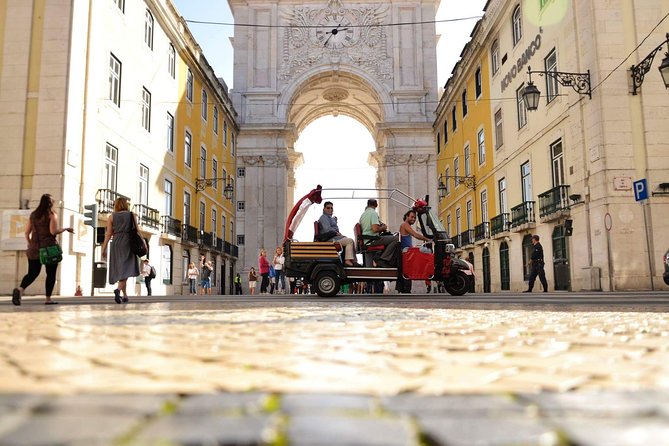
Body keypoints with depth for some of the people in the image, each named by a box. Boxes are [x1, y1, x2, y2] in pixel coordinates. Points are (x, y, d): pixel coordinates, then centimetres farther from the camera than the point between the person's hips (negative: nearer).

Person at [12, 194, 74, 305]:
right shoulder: (52, 215, -5)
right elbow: (53, 231, -15)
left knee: (32, 273, 7)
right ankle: (48, 299, 5)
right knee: (51, 274, 5)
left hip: (34, 249, 5)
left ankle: (20, 289, -19)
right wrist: (65, 229, -1)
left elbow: (27, 232, 12)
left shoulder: (33, 214, 11)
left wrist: (30, 244, 24)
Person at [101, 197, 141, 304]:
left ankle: (125, 295, 15)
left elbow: (108, 234, 3)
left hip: (116, 244, 2)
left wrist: (104, 249, 4)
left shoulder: (112, 217, 8)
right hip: (128, 243, -2)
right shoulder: (131, 215, 6)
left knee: (119, 270, 12)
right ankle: (118, 289, -33)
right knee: (126, 269, -8)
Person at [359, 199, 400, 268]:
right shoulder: (373, 213, -10)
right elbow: (375, 229, -23)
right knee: (396, 239, -14)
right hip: (372, 240, -10)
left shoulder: (363, 214, 17)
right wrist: (383, 228, -2)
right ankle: (383, 260, -13)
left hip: (365, 241, 10)